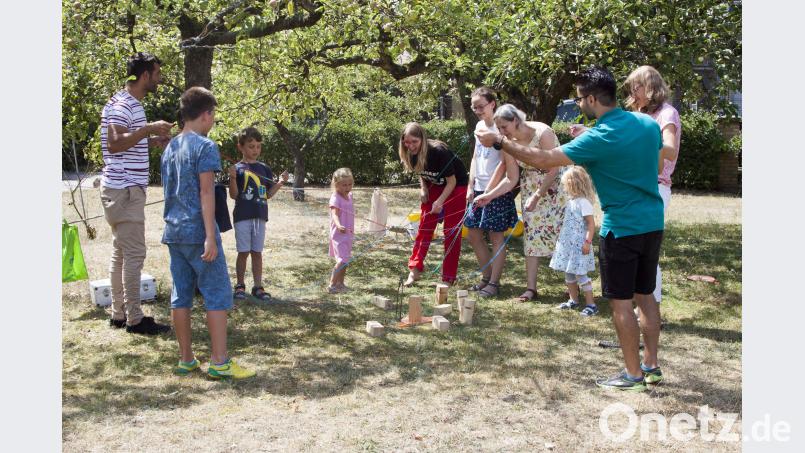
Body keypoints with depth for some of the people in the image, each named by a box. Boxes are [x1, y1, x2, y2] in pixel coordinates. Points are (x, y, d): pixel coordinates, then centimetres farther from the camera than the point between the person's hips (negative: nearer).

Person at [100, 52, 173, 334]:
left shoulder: (132, 104, 17)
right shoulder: (121, 105, -15)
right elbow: (114, 144, -27)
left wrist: (153, 140, 15)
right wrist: (148, 129, -28)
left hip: (126, 189, 11)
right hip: (125, 189, -11)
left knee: (121, 253, 12)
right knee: (134, 254, -8)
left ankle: (119, 314, 19)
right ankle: (134, 319, -3)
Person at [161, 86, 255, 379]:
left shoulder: (170, 148, 14)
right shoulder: (205, 146, -10)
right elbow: (206, 193, -16)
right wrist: (210, 237, -18)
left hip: (173, 231, 8)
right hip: (198, 232, -8)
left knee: (181, 295, 9)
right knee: (218, 295, -2)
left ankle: (186, 359, 15)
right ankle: (219, 362, -2)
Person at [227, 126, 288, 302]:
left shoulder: (264, 168, 10)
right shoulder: (238, 168, -3)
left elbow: (268, 194, 12)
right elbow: (233, 195, -7)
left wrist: (280, 182, -2)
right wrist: (233, 178, -22)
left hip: (260, 216, 4)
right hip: (242, 216, -4)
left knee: (257, 252, 8)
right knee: (243, 252, 2)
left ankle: (258, 287, 13)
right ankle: (240, 285, 14)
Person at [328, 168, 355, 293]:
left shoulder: (349, 196, 10)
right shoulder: (335, 198, -16)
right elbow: (335, 214, -30)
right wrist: (339, 225, -47)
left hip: (348, 234, 9)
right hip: (338, 234, -9)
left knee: (345, 260, 14)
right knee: (342, 260, -15)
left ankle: (340, 284, 25)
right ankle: (332, 285, -11)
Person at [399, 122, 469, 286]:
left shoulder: (438, 151, -32)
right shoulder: (412, 155, -13)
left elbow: (452, 181, -24)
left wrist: (440, 201, -32)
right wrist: (423, 188, -9)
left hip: (456, 186, -6)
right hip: (434, 185, 6)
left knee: (451, 231, -5)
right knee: (424, 227, 0)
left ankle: (448, 278, 0)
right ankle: (415, 270, 5)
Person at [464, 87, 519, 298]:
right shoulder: (479, 126, 11)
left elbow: (512, 175, -18)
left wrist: (490, 193, -22)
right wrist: (470, 187, 12)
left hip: (498, 191, -8)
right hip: (479, 189, 8)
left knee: (496, 235, 0)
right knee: (473, 234, 11)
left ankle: (494, 282, 9)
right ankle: (486, 276, 26)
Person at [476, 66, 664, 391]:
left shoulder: (599, 139, -18)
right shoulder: (648, 124, 3)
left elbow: (543, 160, -17)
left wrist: (500, 142, -5)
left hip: (622, 228, -7)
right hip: (653, 223, 8)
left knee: (621, 301, 3)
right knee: (645, 295, 16)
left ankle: (633, 374, 10)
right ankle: (651, 366, 23)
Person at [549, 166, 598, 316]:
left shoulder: (583, 202, -16)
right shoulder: (571, 200, 10)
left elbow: (591, 223, -18)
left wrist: (588, 242, -22)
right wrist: (562, 239, 19)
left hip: (579, 244, -9)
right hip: (568, 243, 9)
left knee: (580, 274, -8)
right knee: (568, 273, 16)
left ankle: (591, 304, -2)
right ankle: (573, 300, 29)